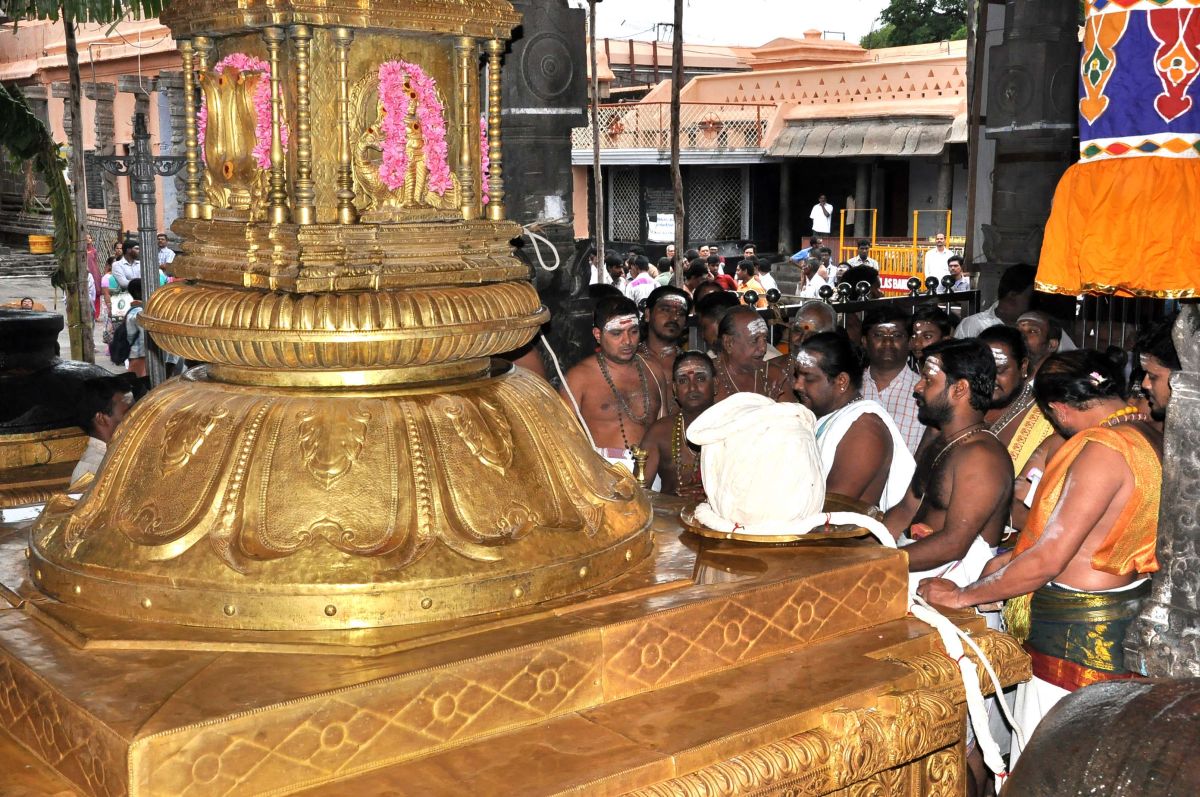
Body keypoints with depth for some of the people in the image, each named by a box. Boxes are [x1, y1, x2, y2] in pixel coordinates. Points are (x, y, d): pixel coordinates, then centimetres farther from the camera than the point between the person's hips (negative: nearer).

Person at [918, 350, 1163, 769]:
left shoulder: (1104, 449, -22)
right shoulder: (1149, 437, 6)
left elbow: (1048, 559, -24)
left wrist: (963, 595, -13)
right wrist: (1013, 559, 13)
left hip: (1079, 634, -10)